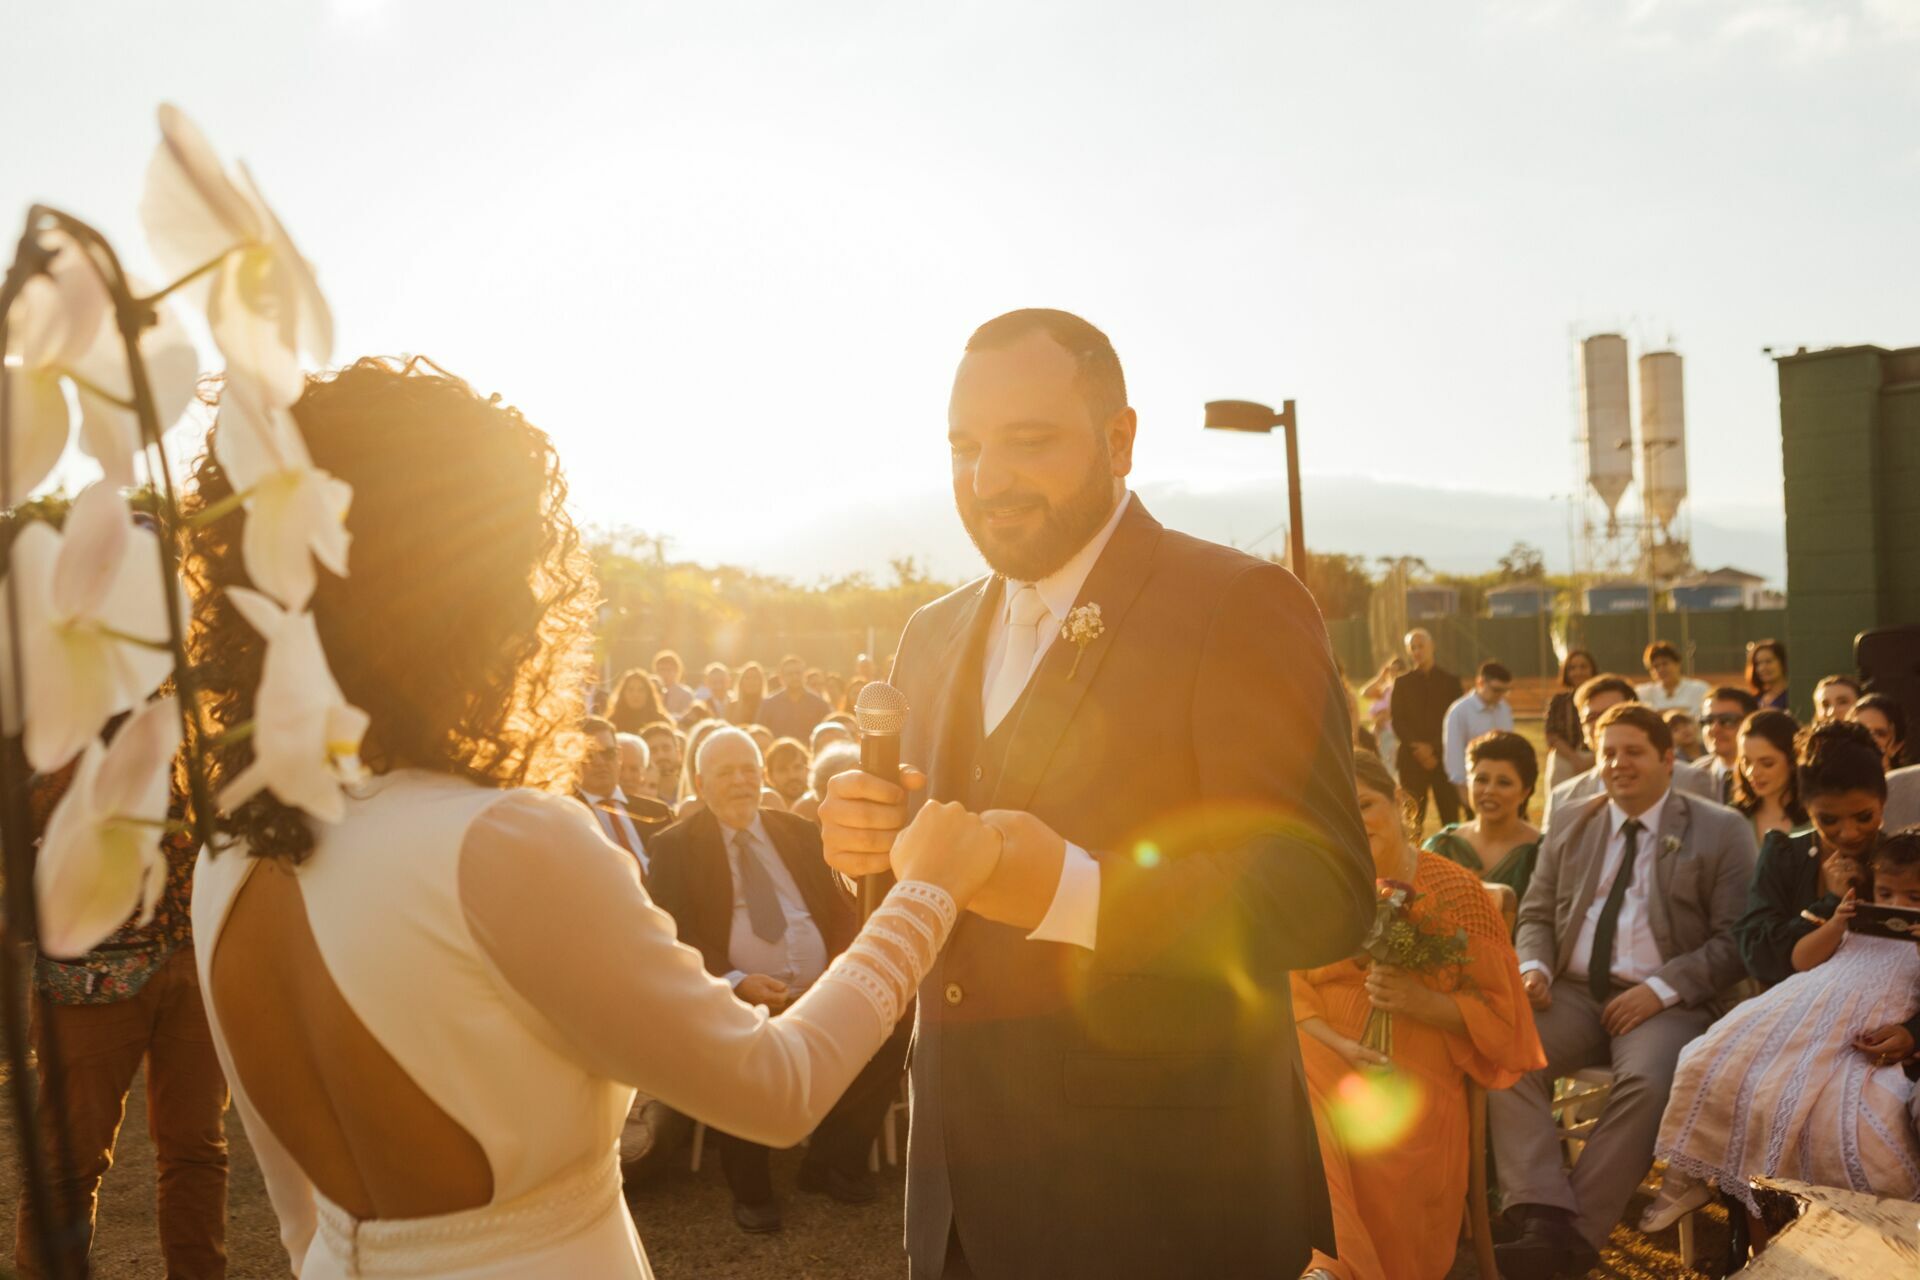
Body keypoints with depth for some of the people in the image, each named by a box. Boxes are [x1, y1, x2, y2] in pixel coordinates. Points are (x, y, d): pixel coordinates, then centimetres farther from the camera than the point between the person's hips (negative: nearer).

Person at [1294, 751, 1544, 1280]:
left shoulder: (1456, 890, 3)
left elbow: (1496, 1012, 4)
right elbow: (1285, 988, 1)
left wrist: (1422, 1003, -15)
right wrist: (1339, 1045, -16)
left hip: (1416, 1072, -1)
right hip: (1325, 1062, 2)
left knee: (1394, 1155, -31)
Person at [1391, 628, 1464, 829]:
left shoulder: (1450, 681, 9)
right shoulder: (1402, 683, 10)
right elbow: (1397, 722, 4)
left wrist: (1434, 748, -8)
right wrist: (1418, 747, -11)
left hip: (1444, 757, 0)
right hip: (1412, 759, 0)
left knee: (1450, 817, -4)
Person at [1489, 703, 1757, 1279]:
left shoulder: (1723, 831, 4)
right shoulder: (1570, 829, 17)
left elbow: (1734, 939, -2)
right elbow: (1535, 914, 17)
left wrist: (1661, 989, -16)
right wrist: (1534, 967, -5)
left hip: (1663, 1001, -3)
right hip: (1573, 992, 3)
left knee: (1648, 1080, -35)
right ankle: (1545, 1219, -31)